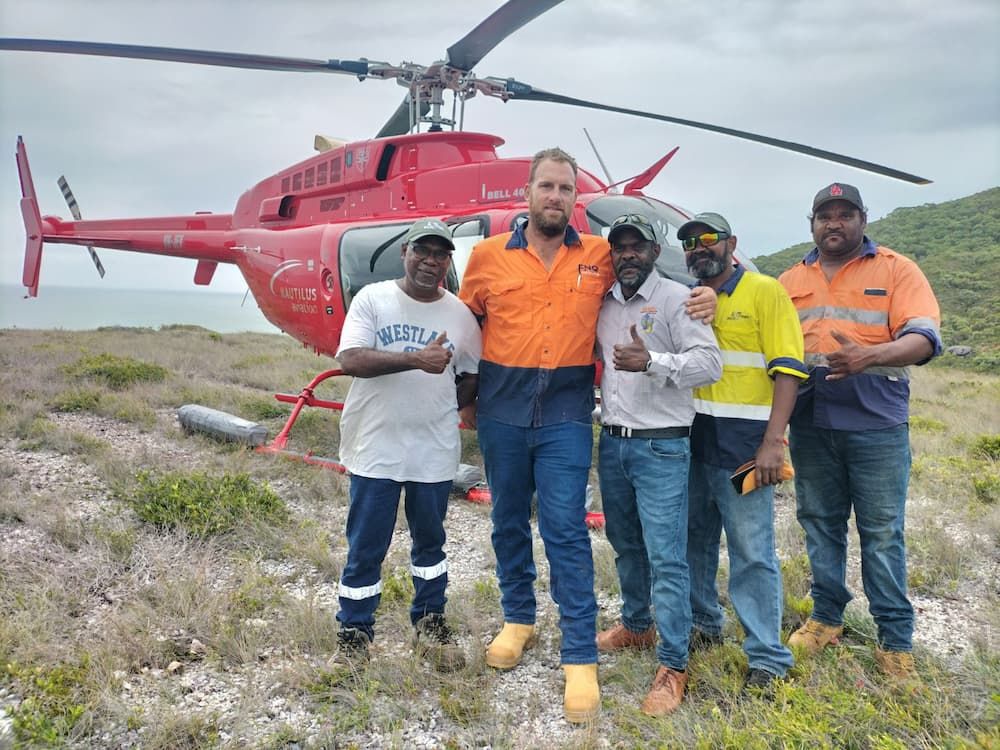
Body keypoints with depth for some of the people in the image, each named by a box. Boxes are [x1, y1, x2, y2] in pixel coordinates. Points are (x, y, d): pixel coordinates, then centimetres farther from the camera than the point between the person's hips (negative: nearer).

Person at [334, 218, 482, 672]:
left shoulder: (460, 315, 3)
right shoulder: (372, 299, -4)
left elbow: (473, 379, 12)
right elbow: (350, 359, -17)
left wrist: (441, 410, -3)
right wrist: (416, 359, -25)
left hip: (434, 453, 3)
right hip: (375, 449, -2)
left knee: (430, 542, 18)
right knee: (365, 548, 7)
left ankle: (430, 626, 35)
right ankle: (354, 633, 24)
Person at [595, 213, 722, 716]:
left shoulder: (676, 298, -7)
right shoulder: (603, 304, 11)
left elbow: (710, 362, -15)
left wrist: (652, 362, -26)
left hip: (661, 447, -6)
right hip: (612, 443, 6)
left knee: (665, 557, -5)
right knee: (626, 546, 19)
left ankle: (673, 667, 4)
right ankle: (636, 626, 38)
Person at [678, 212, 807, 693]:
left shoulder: (765, 291, -4)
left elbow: (787, 370, -11)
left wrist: (772, 444, -19)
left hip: (743, 445, -6)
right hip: (692, 442, 6)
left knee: (752, 552, -3)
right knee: (694, 540, 16)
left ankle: (768, 658, 8)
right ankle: (703, 623, 34)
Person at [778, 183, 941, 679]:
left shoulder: (896, 270, 0)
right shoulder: (791, 280, 12)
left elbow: (924, 338, -12)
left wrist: (870, 355, -30)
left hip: (877, 425, -3)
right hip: (810, 425, 4)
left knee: (882, 533, 2)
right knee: (820, 524, 13)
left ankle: (895, 640, 15)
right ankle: (826, 618, 28)